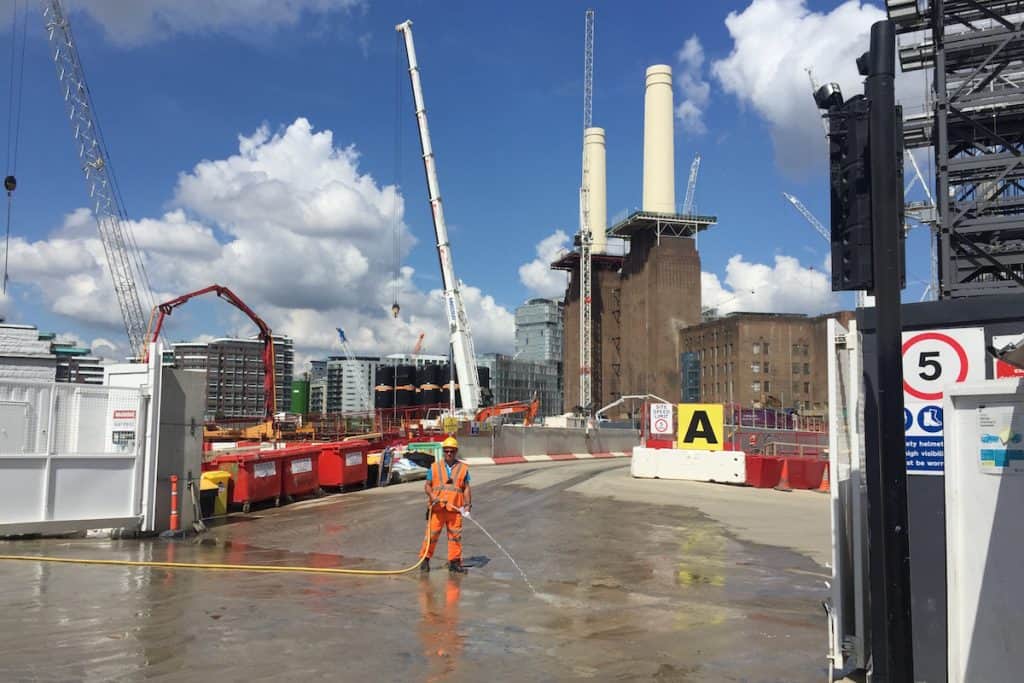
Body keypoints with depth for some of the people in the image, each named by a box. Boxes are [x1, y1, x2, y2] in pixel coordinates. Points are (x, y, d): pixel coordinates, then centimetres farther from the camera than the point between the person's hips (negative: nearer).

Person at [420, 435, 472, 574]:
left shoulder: (463, 468, 8)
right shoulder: (435, 467, 9)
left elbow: (466, 488, 6)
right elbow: (427, 485, 5)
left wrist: (468, 504, -5)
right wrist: (432, 496, -14)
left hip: (455, 509, 0)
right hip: (437, 508, 0)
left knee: (455, 535, 3)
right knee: (432, 534, 1)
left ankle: (454, 562, 11)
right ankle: (425, 559, 13)